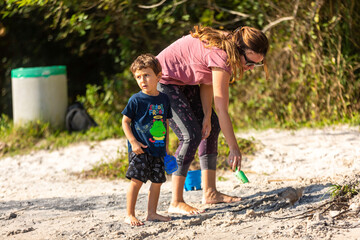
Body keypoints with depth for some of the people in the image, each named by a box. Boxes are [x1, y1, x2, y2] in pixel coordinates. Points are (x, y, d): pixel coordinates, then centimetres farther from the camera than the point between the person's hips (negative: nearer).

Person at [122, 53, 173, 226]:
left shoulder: (163, 99, 7)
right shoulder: (136, 100, -7)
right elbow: (125, 122, -4)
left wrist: (166, 146, 14)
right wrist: (133, 142, -13)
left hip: (158, 148, 5)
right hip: (140, 148, -5)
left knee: (157, 180, 7)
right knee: (136, 180, -9)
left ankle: (152, 213, 18)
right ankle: (130, 215, -3)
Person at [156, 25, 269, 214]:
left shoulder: (228, 48, -4)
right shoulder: (221, 56, -31)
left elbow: (207, 81, 3)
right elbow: (222, 109, -29)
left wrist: (207, 115, -10)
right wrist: (234, 149, -25)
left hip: (184, 81, 10)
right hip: (164, 81, -10)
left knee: (212, 126, 7)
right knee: (191, 135, -17)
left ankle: (209, 192, 11)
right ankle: (176, 202, -12)